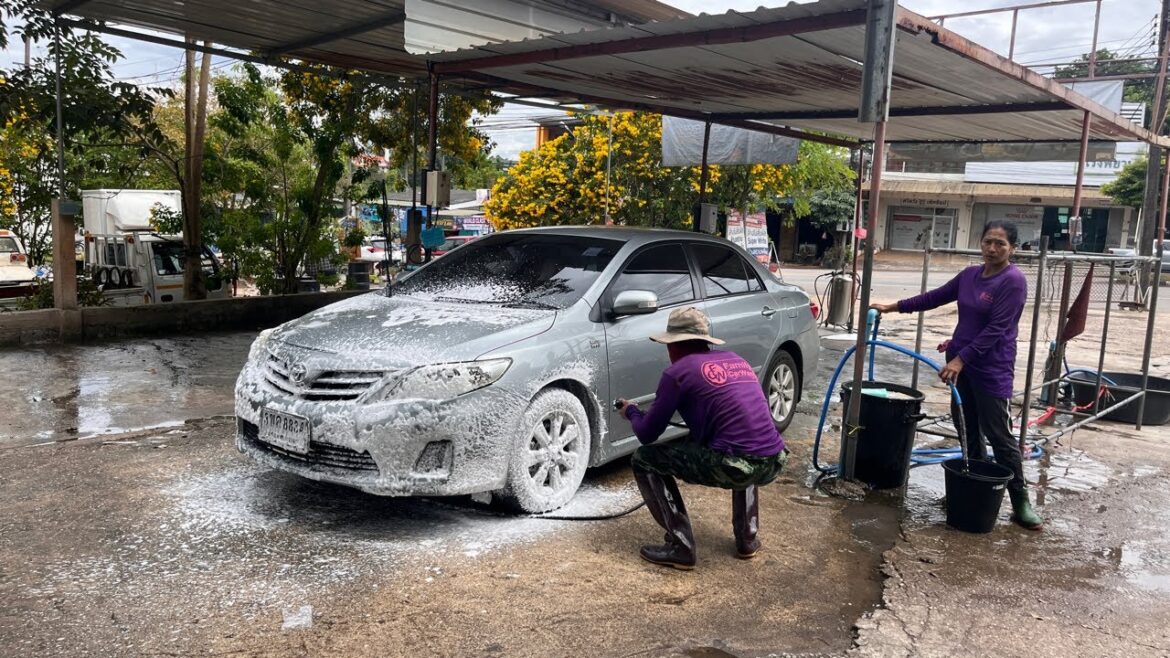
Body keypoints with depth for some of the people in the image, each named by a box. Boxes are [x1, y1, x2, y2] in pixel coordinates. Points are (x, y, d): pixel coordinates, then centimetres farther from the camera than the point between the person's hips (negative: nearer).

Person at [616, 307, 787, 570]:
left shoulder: (678, 370, 1)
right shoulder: (735, 359, 20)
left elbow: (647, 434, 7)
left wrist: (631, 411, 28)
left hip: (735, 467, -7)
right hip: (773, 463, 7)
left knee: (645, 459, 9)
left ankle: (681, 547, 9)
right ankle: (748, 538, 32)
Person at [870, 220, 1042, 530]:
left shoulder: (1013, 281, -14)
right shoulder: (970, 274, 7)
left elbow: (995, 329, -19)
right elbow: (935, 297, 18)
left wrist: (961, 359, -23)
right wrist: (893, 307, 18)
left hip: (992, 370, -7)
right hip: (960, 362, 7)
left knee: (999, 435, -4)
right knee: (967, 429, 12)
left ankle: (1021, 503, 6)